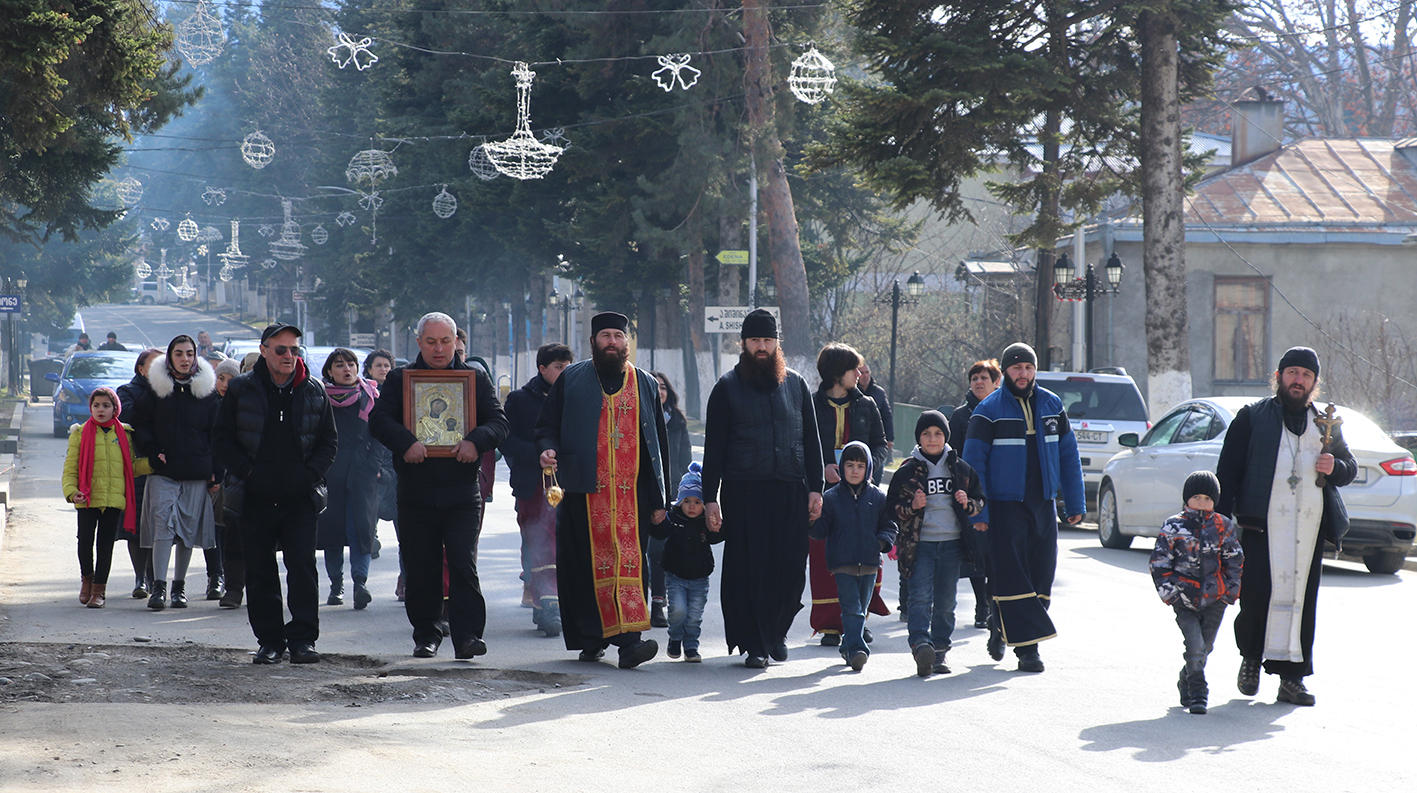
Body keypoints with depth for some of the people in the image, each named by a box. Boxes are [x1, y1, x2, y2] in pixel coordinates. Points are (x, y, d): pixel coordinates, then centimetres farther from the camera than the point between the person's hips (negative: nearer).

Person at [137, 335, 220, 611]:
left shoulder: (206, 389, 6)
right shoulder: (157, 387, 3)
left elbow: (214, 432, 7)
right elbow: (144, 424, 9)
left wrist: (215, 471, 2)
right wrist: (154, 452, -6)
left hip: (196, 473, 1)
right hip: (163, 470, -1)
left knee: (188, 526, 5)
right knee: (162, 522, -13)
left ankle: (179, 586, 15)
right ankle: (159, 586, -16)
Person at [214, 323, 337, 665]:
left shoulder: (314, 392, 7)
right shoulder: (241, 390, 3)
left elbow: (329, 441, 11)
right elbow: (224, 438, 5)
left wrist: (310, 474, -3)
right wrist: (248, 472, -7)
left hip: (300, 496, 0)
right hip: (256, 496, 0)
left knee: (303, 566, -4)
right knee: (260, 572, 3)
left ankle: (302, 638, 0)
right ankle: (269, 640, 11)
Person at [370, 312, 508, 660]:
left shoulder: (476, 378, 11)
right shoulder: (399, 379, 9)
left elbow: (499, 422, 4)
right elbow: (379, 420, -2)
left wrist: (476, 440, -17)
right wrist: (405, 442, -21)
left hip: (462, 491, -1)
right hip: (415, 492, 1)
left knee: (463, 565, -10)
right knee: (420, 571, 5)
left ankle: (467, 635, -11)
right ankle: (426, 635, 17)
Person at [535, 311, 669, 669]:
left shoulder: (646, 385, 14)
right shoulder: (571, 380, 10)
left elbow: (659, 442, 16)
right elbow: (547, 426, 12)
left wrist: (660, 499, 12)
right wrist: (548, 450, -13)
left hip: (633, 492, 0)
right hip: (585, 492, 0)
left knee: (630, 561, -10)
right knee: (590, 566, 1)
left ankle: (628, 639, -16)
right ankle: (591, 639, 10)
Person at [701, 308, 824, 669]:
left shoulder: (795, 385, 13)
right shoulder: (728, 388, 6)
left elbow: (811, 440, 15)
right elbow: (714, 446, 4)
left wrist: (815, 488, 5)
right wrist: (710, 498, -3)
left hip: (791, 492, 2)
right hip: (743, 491, -2)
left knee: (791, 569, -2)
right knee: (748, 570, -3)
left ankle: (776, 632, 20)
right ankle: (754, 645, 5)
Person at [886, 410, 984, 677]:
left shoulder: (960, 469, 10)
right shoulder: (907, 471, 4)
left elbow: (980, 500, 17)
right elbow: (893, 507, 5)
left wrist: (968, 503, -5)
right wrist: (912, 507, -14)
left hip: (952, 543, 2)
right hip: (920, 543, -2)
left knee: (945, 602, 5)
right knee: (921, 597, -15)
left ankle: (939, 652, 11)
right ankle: (920, 645, -27)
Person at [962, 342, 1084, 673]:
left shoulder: (1052, 405, 9)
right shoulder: (989, 410, -3)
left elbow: (1068, 455, 14)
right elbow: (974, 462, -4)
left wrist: (1074, 503, 9)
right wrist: (978, 512, -11)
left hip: (1043, 505, 4)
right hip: (1005, 505, -4)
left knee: (1041, 575, 4)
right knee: (1012, 578, -8)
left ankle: (1001, 627, 20)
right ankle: (1027, 648, -7)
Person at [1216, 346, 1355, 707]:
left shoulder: (1326, 423, 19)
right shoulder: (1252, 417, 10)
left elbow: (1350, 467, 25)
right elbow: (1228, 470, 7)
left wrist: (1335, 467, 0)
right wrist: (1220, 520, -3)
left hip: (1311, 525, 3)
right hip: (1262, 522, -3)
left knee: (1301, 599, 0)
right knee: (1257, 594, -11)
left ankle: (1292, 677, 5)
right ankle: (1251, 656, 14)